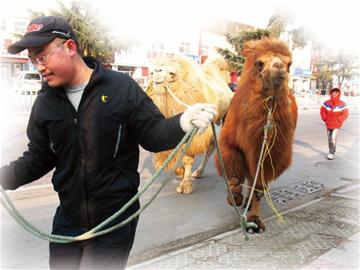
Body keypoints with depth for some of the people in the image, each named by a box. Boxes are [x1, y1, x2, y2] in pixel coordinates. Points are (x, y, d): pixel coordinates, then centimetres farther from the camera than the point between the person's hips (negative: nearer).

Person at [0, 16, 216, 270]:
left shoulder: (121, 87, -13)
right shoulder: (45, 102, 1)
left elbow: (152, 135, -9)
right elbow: (39, 157, 7)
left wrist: (182, 123, -29)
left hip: (116, 219, -4)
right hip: (68, 218, 5)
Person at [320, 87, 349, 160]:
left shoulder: (342, 104, -10)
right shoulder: (327, 103, -1)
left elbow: (345, 114, -7)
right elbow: (322, 110, 9)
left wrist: (339, 120, -12)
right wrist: (325, 118, 0)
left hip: (336, 125, -4)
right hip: (328, 124, 4)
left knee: (333, 138, -14)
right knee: (329, 139, 12)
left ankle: (332, 153, -7)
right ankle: (330, 152, 26)